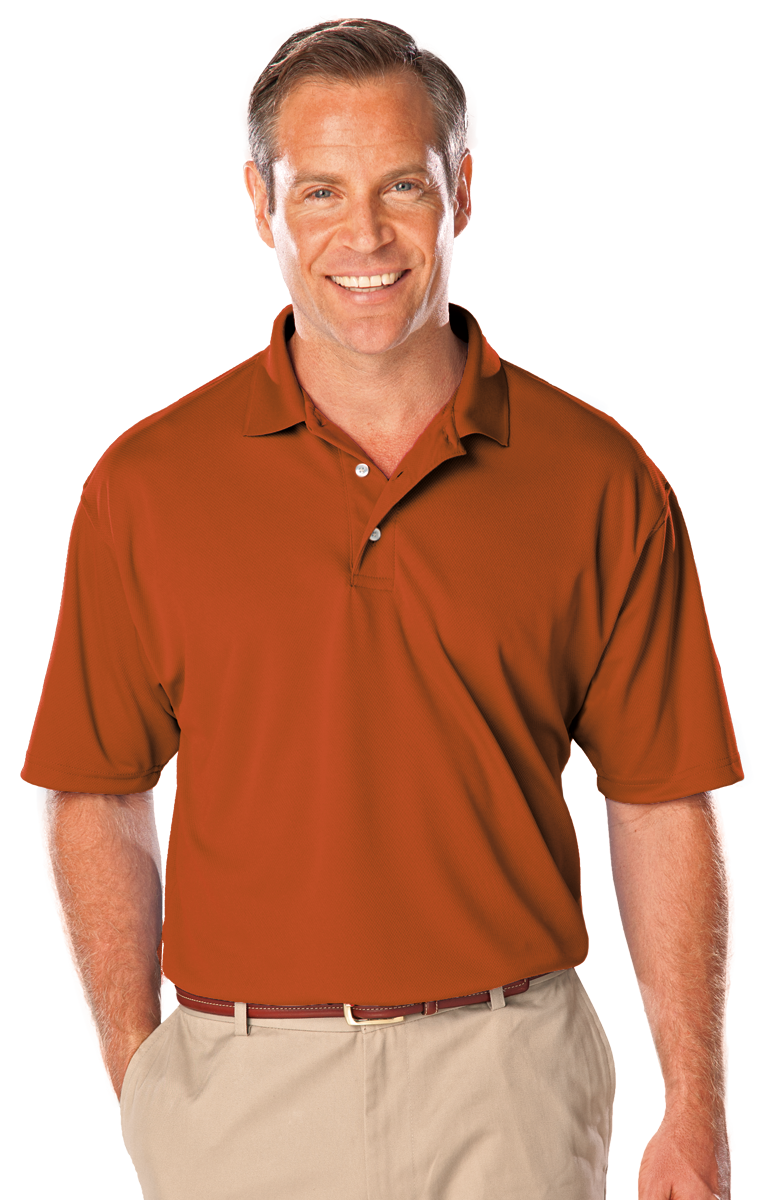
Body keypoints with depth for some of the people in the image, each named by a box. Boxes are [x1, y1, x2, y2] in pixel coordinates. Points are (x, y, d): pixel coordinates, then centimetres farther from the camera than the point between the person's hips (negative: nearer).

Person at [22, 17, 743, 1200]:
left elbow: (661, 803, 1)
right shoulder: (149, 483, -1)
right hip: (243, 1087, 0)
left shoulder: (597, 480, -2)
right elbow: (97, 801, 3)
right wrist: (141, 1079, -4)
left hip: (512, 1091, 0)